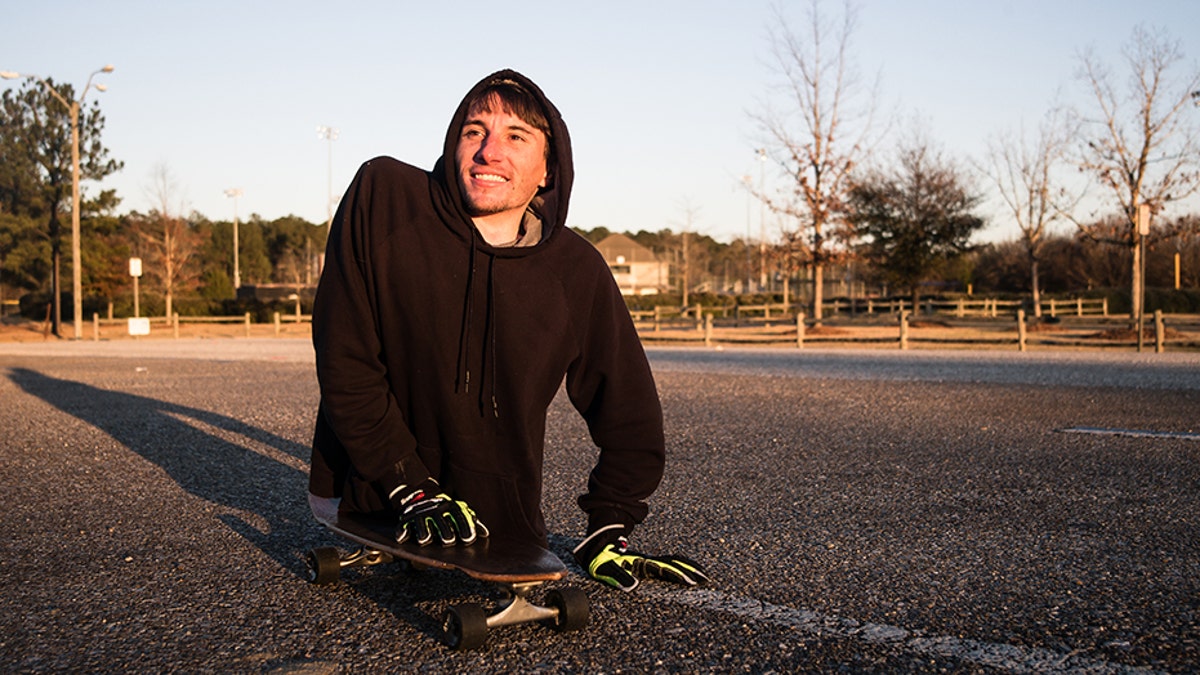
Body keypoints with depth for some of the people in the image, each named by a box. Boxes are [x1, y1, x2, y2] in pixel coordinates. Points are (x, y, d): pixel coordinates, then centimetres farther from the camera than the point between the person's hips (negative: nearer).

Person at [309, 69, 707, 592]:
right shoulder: (382, 195, -16)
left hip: (501, 520, 2)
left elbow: (630, 416, 2)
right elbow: (344, 358, -17)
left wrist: (607, 531, -3)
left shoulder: (578, 272, -10)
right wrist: (410, 489, -18)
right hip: (372, 497, -1)